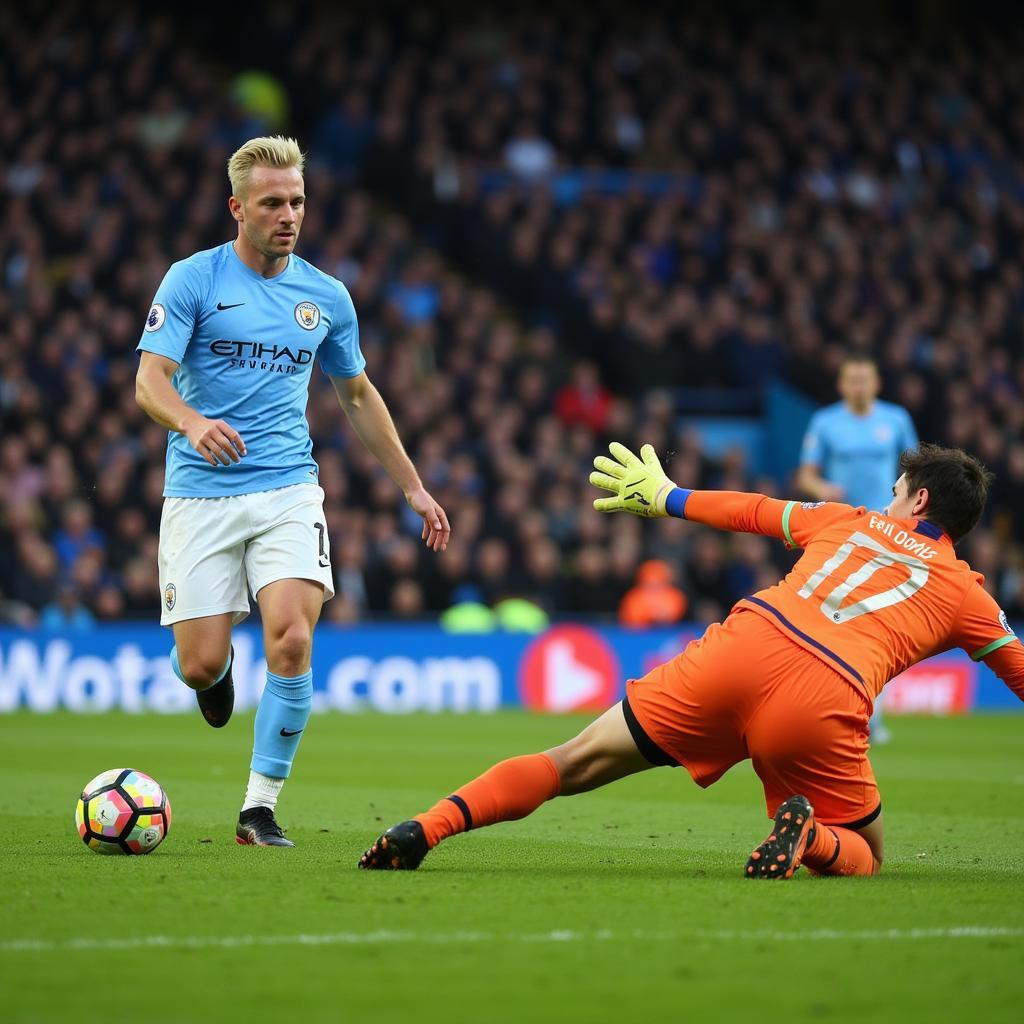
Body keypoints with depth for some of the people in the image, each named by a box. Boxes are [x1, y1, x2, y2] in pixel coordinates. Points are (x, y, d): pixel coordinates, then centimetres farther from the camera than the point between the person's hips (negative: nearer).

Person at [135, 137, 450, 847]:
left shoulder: (327, 296, 9)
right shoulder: (194, 280, -2)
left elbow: (359, 394, 23)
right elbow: (150, 382, -12)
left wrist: (413, 487, 21)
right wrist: (194, 424, -34)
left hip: (288, 493, 2)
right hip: (201, 494, -2)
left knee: (292, 641, -20)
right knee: (200, 667, -5)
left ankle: (261, 806, -7)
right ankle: (222, 667, 36)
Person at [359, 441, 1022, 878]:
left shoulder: (847, 521, 27)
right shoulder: (967, 594, 21)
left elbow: (752, 511, 39)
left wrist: (669, 499, 53)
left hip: (743, 646, 2)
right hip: (825, 703, -2)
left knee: (572, 765, 8)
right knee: (863, 857, 19)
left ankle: (425, 828, -10)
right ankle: (811, 836, -16)